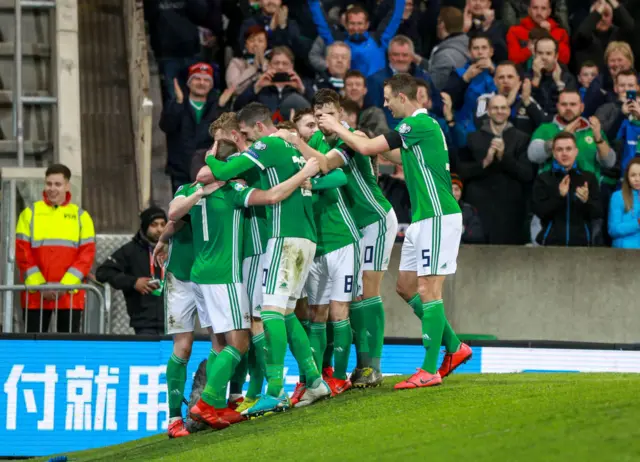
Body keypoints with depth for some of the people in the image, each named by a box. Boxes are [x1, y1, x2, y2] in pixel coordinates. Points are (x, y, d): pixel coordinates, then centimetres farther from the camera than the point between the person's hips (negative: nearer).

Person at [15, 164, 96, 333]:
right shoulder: (30, 214, 8)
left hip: (70, 294, 0)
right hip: (35, 295, 0)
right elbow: (22, 252, 1)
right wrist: (40, 285, -10)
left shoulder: (81, 216, 9)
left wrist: (66, 284, -11)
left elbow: (87, 254, 1)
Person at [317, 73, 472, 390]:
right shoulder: (419, 125, 15)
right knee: (406, 286, 13)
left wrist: (337, 128, 1)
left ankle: (430, 370, -9)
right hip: (422, 218, 10)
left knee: (428, 290, -9)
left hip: (438, 218, -10)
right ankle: (454, 347, 19)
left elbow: (367, 148, -16)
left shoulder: (420, 124, -16)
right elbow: (402, 157, 31)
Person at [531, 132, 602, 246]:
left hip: (581, 242, 1)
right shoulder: (543, 179, 6)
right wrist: (559, 196, -19)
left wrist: (587, 201, -19)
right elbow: (539, 211, -5)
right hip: (551, 243, -1)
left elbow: (598, 213, 2)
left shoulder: (588, 178, 8)